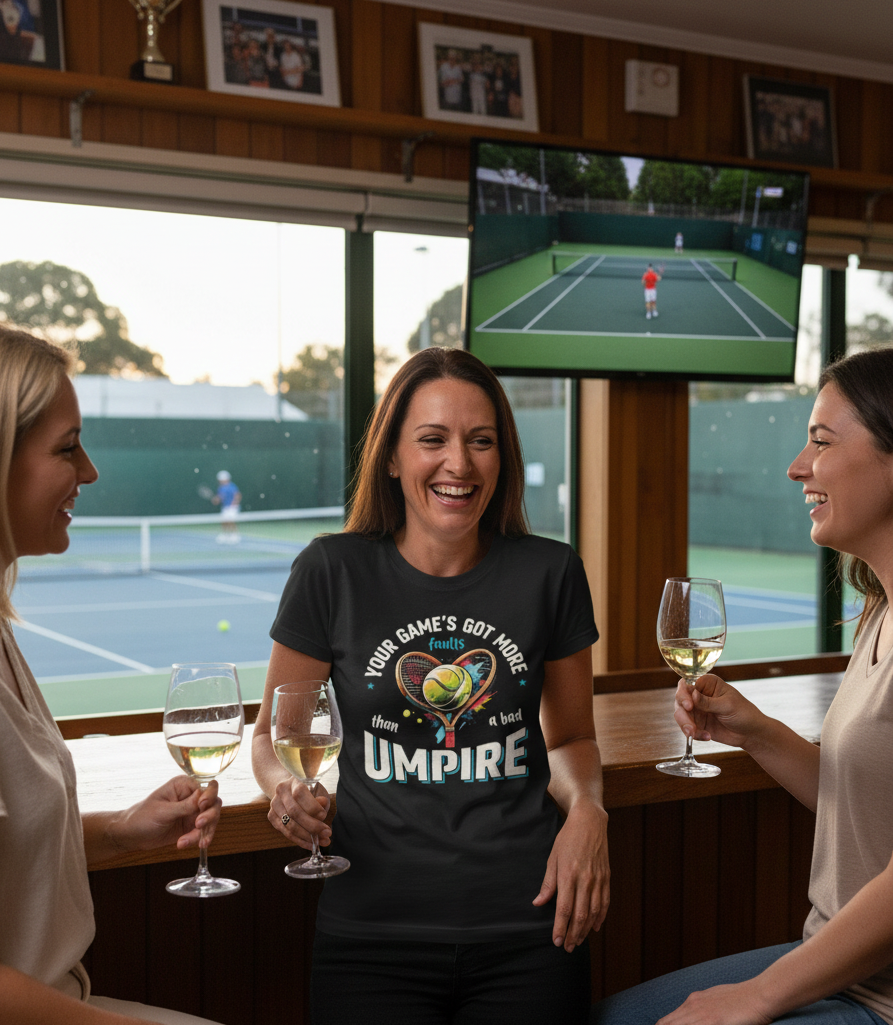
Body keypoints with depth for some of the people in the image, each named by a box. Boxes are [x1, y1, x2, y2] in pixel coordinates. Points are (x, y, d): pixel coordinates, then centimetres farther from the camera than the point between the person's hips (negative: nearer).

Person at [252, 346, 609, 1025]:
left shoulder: (549, 574, 0)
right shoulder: (333, 574, -4)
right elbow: (273, 733, 8)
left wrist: (587, 809, -8)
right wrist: (285, 790, -14)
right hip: (373, 935, -1)